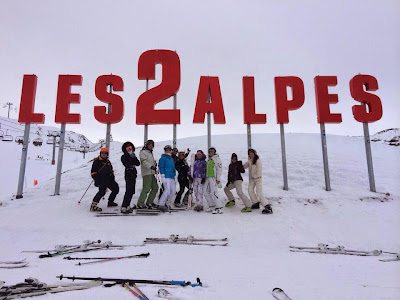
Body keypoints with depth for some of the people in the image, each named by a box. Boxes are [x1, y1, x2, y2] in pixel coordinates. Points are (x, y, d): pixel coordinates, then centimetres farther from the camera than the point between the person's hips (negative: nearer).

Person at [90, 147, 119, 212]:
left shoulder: (108, 161, 19)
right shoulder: (97, 161, -1)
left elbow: (111, 170, 27)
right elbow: (93, 171, -5)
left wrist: (112, 177, 13)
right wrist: (96, 179, -15)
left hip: (108, 179, 8)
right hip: (101, 179, -8)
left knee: (116, 188, 10)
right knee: (102, 191, -24)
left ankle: (110, 202, 23)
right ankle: (93, 206, -23)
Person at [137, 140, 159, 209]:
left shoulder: (150, 153, 25)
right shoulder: (143, 152, -3)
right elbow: (144, 162, -17)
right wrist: (151, 166, -26)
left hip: (152, 173, 9)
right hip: (147, 173, -9)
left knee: (155, 187, 9)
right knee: (146, 188, -15)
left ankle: (149, 202, 15)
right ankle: (140, 204, -12)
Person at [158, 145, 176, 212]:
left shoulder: (171, 159, 21)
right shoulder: (163, 158, -2)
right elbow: (161, 167, -8)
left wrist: (174, 176, 22)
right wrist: (163, 176, -16)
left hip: (171, 177, 8)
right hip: (166, 177, -8)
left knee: (173, 191, 6)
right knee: (167, 190, -15)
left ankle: (164, 202, 20)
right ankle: (161, 205, -6)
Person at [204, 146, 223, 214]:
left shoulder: (217, 158, -2)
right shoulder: (208, 160, 20)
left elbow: (219, 169, -9)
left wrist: (218, 178, -16)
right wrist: (205, 177, 19)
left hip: (213, 178, -8)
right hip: (207, 178, 8)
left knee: (213, 193, -14)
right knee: (206, 193, 8)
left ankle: (219, 208, -10)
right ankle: (212, 206, 20)